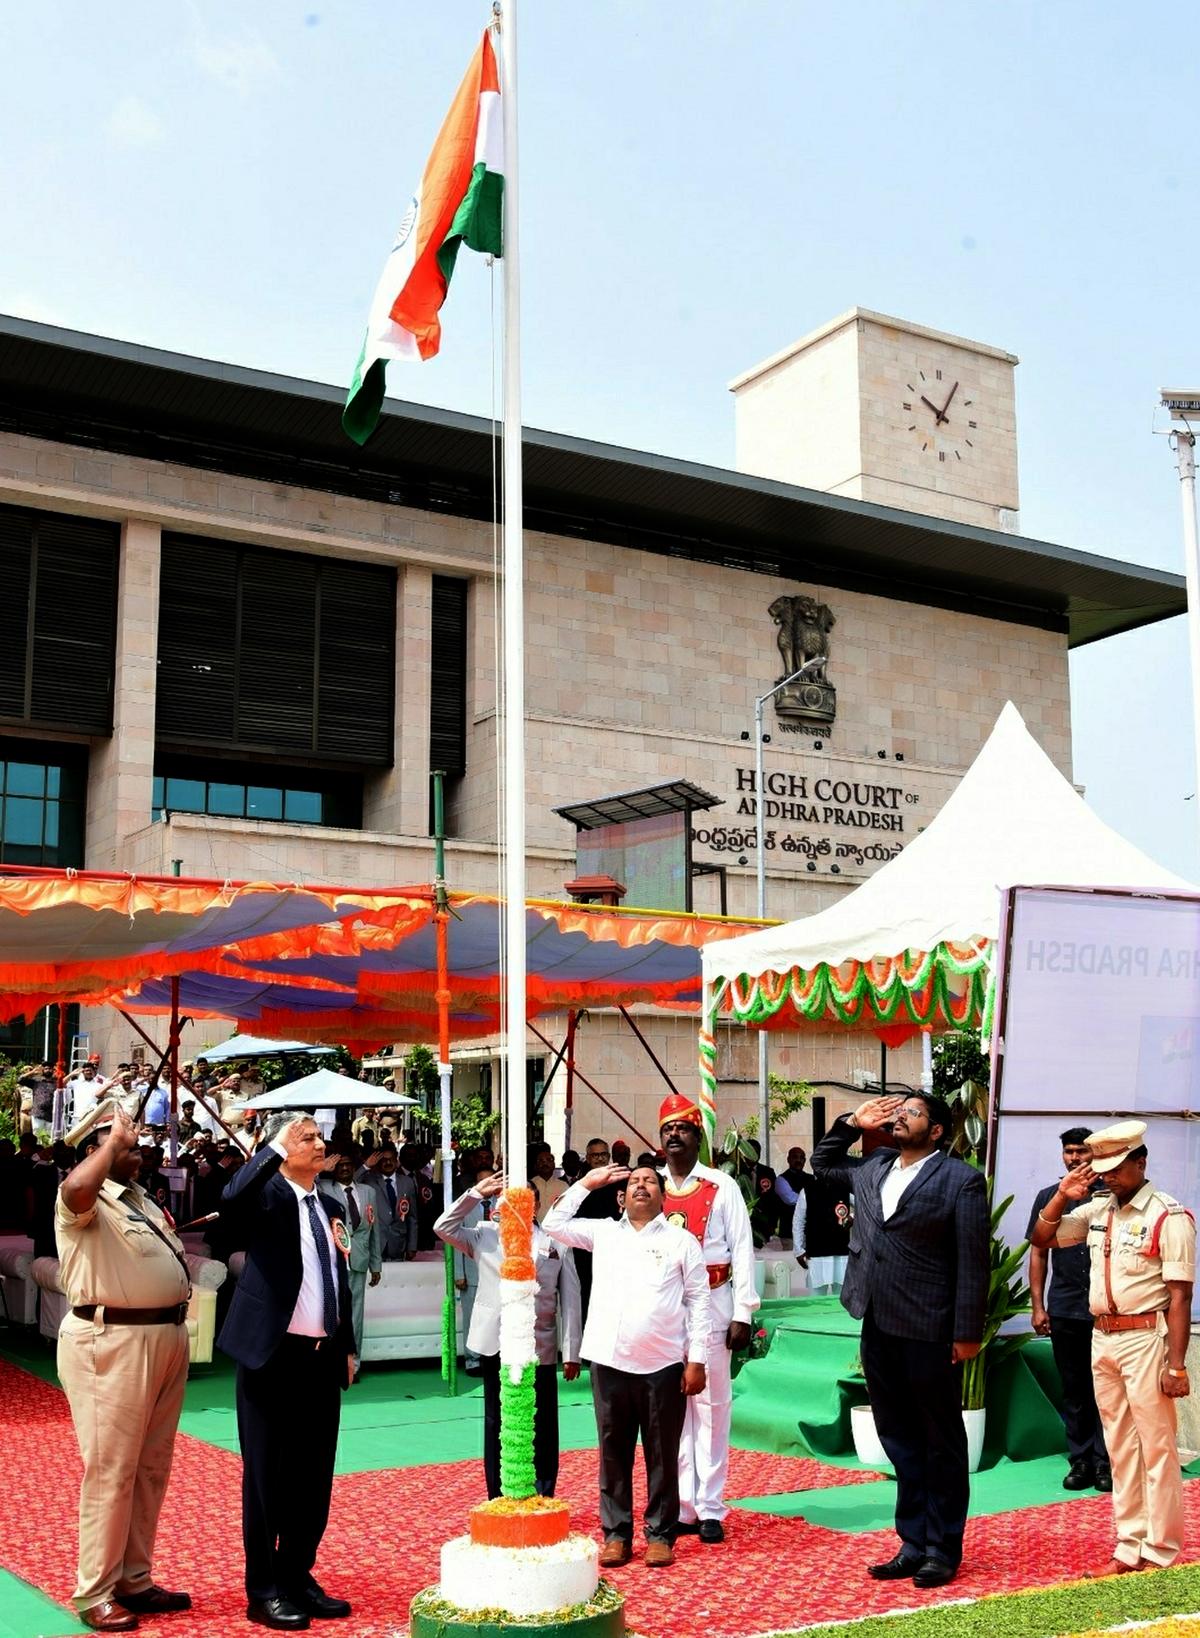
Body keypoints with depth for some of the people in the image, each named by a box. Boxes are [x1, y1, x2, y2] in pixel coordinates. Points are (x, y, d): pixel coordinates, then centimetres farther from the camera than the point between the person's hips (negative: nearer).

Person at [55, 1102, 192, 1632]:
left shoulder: (139, 1200, 19)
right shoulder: (85, 1201, -11)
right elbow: (78, 1187, -36)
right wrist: (114, 1139, -25)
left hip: (165, 1339, 9)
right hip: (112, 1344, -9)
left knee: (151, 1468, 14)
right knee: (111, 1469, -3)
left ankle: (134, 1580, 25)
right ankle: (94, 1594, 7)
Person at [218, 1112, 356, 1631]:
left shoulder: (330, 1206, 13)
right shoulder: (267, 1194, -7)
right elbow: (230, 1203, -32)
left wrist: (347, 1346, 17)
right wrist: (274, 1148, -32)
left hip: (322, 1357, 6)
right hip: (274, 1354, -6)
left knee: (314, 1472, 11)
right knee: (267, 1471, 3)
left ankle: (297, 1576, 24)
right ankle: (263, 1590, 13)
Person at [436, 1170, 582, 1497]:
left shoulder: (555, 1242, 1)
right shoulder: (484, 1234, 8)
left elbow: (570, 1299, 1)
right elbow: (443, 1227, -2)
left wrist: (571, 1351, -2)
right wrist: (476, 1193, -5)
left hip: (540, 1346, -1)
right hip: (496, 1344, 2)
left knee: (542, 1426, 5)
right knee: (496, 1423, 10)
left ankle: (543, 1501, 14)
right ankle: (499, 1502, 19)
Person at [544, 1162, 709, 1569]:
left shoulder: (681, 1241, 5)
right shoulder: (603, 1232, 12)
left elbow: (698, 1301, 3)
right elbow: (553, 1224, 13)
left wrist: (696, 1360, -3)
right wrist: (586, 1183, 11)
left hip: (663, 1365, -2)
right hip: (610, 1362, 2)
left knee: (662, 1455, 5)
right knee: (613, 1452, 8)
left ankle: (660, 1534, 15)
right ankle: (616, 1534, 17)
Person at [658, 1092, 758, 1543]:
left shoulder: (722, 1187, 0)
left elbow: (742, 1251, -2)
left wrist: (742, 1314, -8)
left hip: (710, 1307, -3)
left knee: (711, 1407, 2)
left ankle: (710, 1508, 10)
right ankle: (681, 1508, 15)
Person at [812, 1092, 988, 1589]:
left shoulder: (960, 1179, -8)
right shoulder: (872, 1168, 12)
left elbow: (973, 1262, -10)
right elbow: (822, 1163, 30)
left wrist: (967, 1334, -13)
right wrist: (853, 1123, 14)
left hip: (929, 1332, -7)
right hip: (878, 1327, 7)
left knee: (941, 1444, 7)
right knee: (899, 1440, 14)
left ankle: (943, 1551, 17)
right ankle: (913, 1544, 24)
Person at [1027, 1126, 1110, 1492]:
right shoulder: (1049, 1197, 8)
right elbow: (1039, 1252, 10)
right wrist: (1037, 1306, 6)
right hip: (1064, 1310, 3)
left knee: (1104, 1387, 1)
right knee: (1073, 1389, 8)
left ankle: (1105, 1461, 10)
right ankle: (1080, 1460, 17)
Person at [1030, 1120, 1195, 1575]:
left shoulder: (1169, 1217, -11)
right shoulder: (1097, 1210, 8)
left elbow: (1180, 1296, -13)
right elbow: (1041, 1238, 12)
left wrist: (1176, 1365, -16)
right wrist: (1062, 1196, -2)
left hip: (1146, 1339, -7)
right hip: (1103, 1338, 7)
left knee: (1156, 1448, 0)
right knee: (1120, 1448, 13)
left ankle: (1160, 1554, 10)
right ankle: (1129, 1547, 22)